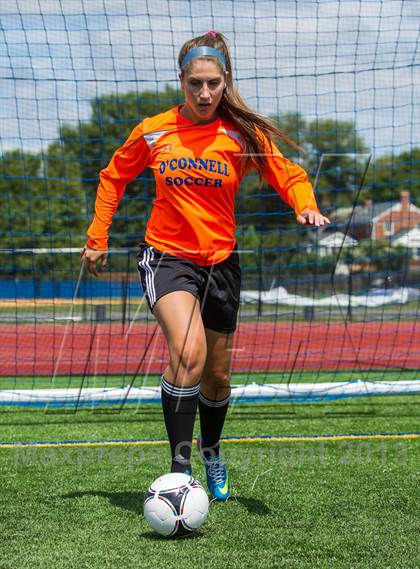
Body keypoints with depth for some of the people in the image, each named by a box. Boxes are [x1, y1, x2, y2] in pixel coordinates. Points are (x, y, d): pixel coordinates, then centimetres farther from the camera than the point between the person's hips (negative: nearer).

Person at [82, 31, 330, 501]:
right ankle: (179, 469, -25)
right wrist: (97, 238, 10)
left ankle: (211, 451, 45)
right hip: (166, 256, -2)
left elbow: (290, 176, 1)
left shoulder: (243, 134, -4)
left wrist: (306, 207, -21)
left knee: (217, 375, 14)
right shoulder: (153, 132, -3)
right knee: (188, 352, -29)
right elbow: (113, 178, 12)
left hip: (220, 263, 2)